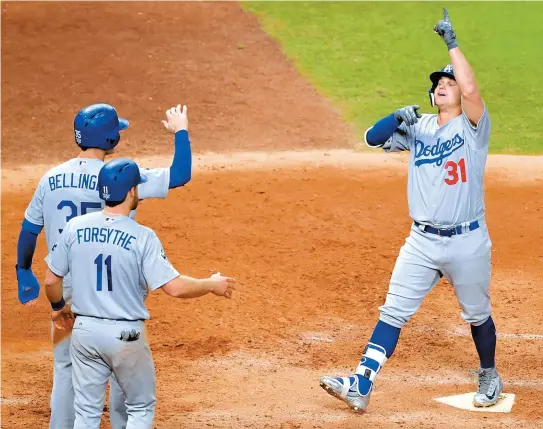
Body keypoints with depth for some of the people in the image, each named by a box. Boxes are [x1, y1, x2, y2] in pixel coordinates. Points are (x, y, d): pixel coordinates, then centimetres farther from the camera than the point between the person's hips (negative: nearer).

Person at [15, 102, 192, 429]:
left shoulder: (51, 179, -2)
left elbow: (29, 229, 6)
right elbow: (180, 175, -17)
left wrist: (24, 273, 19)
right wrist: (181, 131, -2)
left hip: (64, 288, 3)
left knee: (66, 365, 13)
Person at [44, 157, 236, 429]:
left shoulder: (75, 228, -4)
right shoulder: (142, 237, -16)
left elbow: (51, 280, 2)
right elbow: (174, 287, -18)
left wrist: (58, 308, 23)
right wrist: (212, 285, -1)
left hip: (84, 331, 4)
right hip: (126, 335, -4)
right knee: (141, 407, 16)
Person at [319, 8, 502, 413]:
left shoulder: (472, 126, -7)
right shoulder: (419, 127, 8)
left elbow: (471, 89, -26)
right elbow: (374, 137, 1)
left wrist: (453, 43, -20)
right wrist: (399, 117, -17)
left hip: (467, 241, -4)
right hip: (422, 241, 4)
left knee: (477, 314, 13)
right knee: (393, 313, -3)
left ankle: (490, 377, 35)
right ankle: (361, 386, -7)